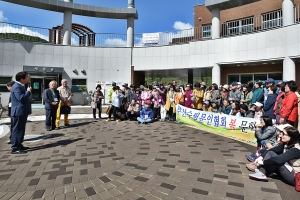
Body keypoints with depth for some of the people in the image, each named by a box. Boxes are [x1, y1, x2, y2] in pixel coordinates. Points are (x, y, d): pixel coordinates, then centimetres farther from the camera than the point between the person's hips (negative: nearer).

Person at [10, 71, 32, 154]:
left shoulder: (20, 86, 16)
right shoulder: (16, 86, -17)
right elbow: (21, 98, -29)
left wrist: (28, 92, 6)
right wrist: (28, 91, -17)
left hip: (22, 112, 11)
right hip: (18, 112, -11)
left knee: (21, 129, 16)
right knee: (17, 130, -5)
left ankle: (19, 145, 26)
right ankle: (15, 148, 0)